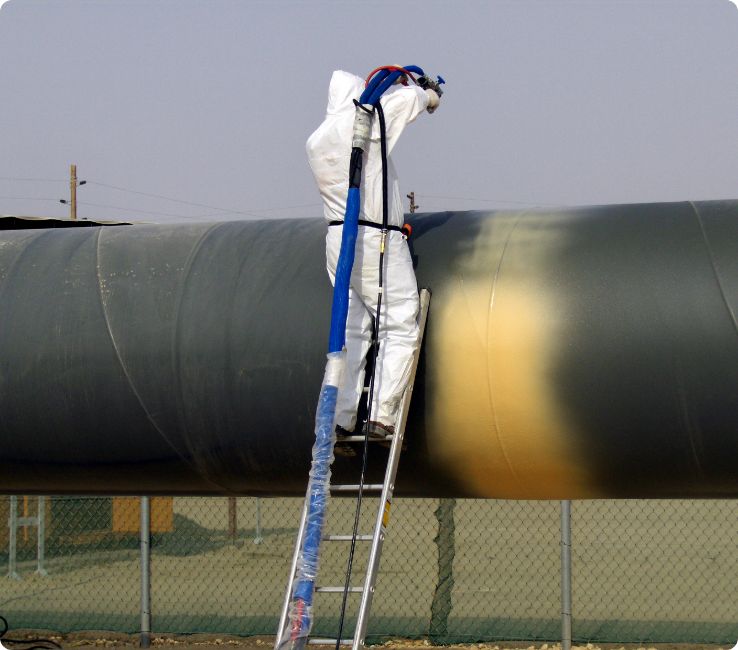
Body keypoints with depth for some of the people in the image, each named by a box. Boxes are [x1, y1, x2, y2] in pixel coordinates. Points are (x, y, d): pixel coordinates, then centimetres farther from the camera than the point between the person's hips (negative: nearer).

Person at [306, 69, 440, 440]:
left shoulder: (316, 140, 13)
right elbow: (409, 97, -1)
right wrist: (427, 96, 24)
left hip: (338, 239, 7)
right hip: (377, 241, -7)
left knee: (352, 329, 10)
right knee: (400, 328, -3)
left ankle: (338, 418, 3)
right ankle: (381, 415, -12)